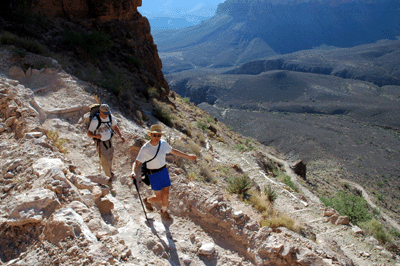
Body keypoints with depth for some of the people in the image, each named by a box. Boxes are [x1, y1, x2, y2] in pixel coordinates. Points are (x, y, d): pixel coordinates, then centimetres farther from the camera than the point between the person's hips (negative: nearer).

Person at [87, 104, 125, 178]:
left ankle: (109, 169, 55)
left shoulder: (110, 117, -12)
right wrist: (96, 135, -48)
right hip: (100, 143, -5)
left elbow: (114, 126, 4)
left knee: (110, 156, 24)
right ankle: (110, 175, 21)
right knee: (105, 160, -5)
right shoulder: (95, 120, -28)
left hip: (109, 141, 5)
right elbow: (89, 133, -26)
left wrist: (121, 136, -8)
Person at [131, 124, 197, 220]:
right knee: (159, 198, 4)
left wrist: (188, 156, 14)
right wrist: (133, 172, -41)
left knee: (166, 195, 12)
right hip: (153, 175, -4)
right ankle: (147, 201, 39)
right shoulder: (145, 148, -21)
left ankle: (164, 212, 42)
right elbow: (136, 163, -20)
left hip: (164, 171, 4)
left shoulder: (163, 144, -7)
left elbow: (173, 151, 10)